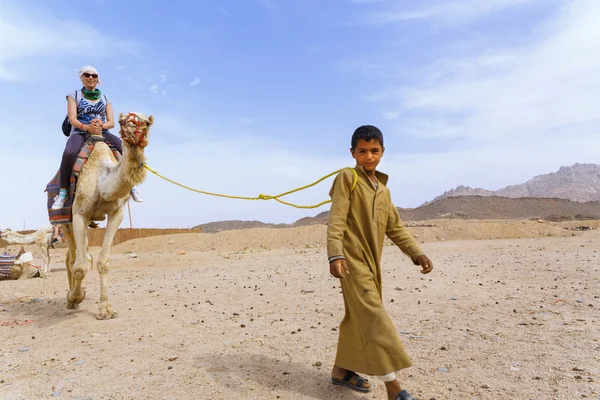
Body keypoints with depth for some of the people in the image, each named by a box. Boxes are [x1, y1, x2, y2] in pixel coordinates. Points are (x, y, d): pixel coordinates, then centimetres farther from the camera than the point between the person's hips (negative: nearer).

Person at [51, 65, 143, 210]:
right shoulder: (74, 95, 11)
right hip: (80, 132, -2)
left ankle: (131, 186, -15)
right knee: (69, 152, -36)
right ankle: (63, 192, -24)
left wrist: (101, 125, -18)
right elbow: (72, 119, -2)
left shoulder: (105, 99, 17)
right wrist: (87, 127, -24)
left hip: (102, 132, 2)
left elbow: (111, 122, 7)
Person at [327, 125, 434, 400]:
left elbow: (395, 228, 16)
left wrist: (416, 253, 3)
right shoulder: (347, 177, -6)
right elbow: (336, 220, -15)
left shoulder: (383, 189, 17)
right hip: (352, 260, -8)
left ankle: (342, 370, 29)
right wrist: (335, 255, -26)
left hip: (372, 262, 8)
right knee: (374, 319, -10)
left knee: (357, 318, 14)